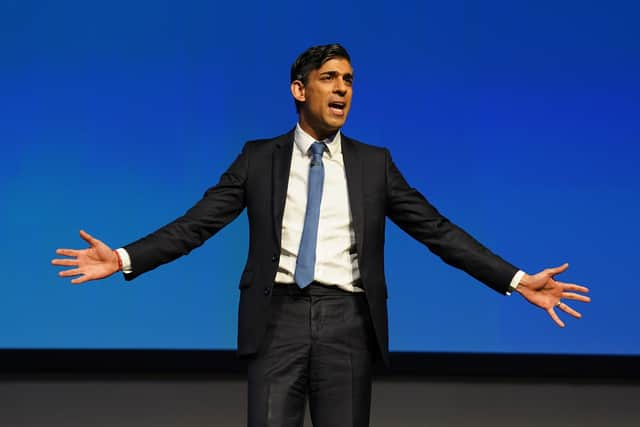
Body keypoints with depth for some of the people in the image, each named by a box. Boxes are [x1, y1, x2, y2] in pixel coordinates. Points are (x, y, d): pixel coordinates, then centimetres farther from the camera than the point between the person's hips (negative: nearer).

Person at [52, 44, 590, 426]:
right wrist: (124, 259, -9)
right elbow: (197, 223, 3)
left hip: (346, 320, 1)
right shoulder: (259, 159, 7)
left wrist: (516, 280, -2)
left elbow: (438, 230, 6)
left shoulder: (374, 164, 9)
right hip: (281, 316, -1)